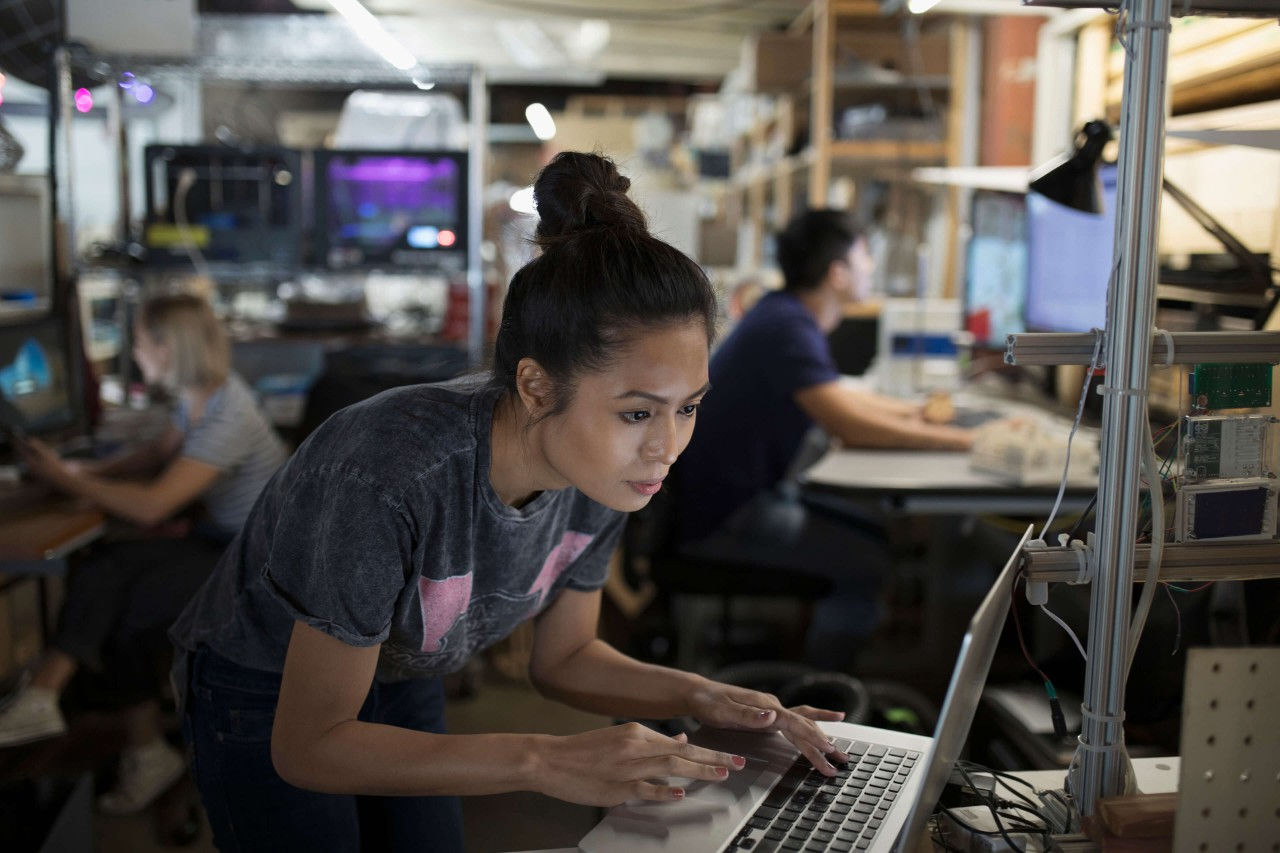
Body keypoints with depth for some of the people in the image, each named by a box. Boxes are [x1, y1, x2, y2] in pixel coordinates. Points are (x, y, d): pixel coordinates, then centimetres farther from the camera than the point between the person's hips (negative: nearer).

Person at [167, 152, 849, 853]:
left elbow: (561, 656, -3)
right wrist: (546, 762, -39)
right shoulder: (386, 478, -40)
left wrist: (703, 698, -20)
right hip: (263, 693, -5)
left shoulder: (602, 474, -20)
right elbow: (308, 746, -31)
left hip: (400, 684, 5)